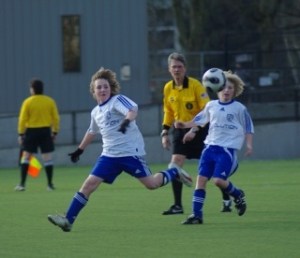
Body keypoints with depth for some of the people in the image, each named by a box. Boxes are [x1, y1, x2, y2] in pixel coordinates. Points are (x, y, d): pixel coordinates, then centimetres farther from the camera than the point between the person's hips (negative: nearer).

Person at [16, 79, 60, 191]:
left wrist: (21, 134, 0)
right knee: (48, 158, 4)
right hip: (45, 131, 2)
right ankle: (50, 184, 3)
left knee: (26, 157, 6)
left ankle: (22, 184, 1)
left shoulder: (28, 102, -6)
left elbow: (22, 119, -6)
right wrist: (55, 132, 11)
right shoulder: (50, 101, 1)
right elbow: (55, 118, 3)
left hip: (31, 131, -2)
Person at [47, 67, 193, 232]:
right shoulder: (96, 112, 14)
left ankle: (174, 173, 25)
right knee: (89, 183, -7)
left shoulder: (118, 100, -7)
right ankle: (68, 220, -11)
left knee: (151, 184, -7)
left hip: (131, 152, -6)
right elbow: (92, 132, 32)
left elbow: (133, 110, -27)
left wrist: (127, 121, -48)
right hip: (109, 155, 6)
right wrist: (80, 150, 35)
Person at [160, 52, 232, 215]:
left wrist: (194, 130, -24)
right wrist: (165, 133, 6)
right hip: (180, 129, 4)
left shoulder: (195, 85, -15)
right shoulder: (168, 88, 0)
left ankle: (226, 199, 24)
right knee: (175, 165, -12)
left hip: (200, 129, -4)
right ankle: (177, 206, -8)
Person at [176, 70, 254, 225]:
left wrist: (249, 144, -5)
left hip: (228, 149, -4)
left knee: (218, 180, -18)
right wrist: (184, 125, 10)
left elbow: (249, 127, 5)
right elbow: (200, 120, 22)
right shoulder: (211, 106, 9)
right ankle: (196, 214, -1)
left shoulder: (239, 108, -1)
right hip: (210, 146, 4)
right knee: (201, 179, -5)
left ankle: (238, 195, 14)